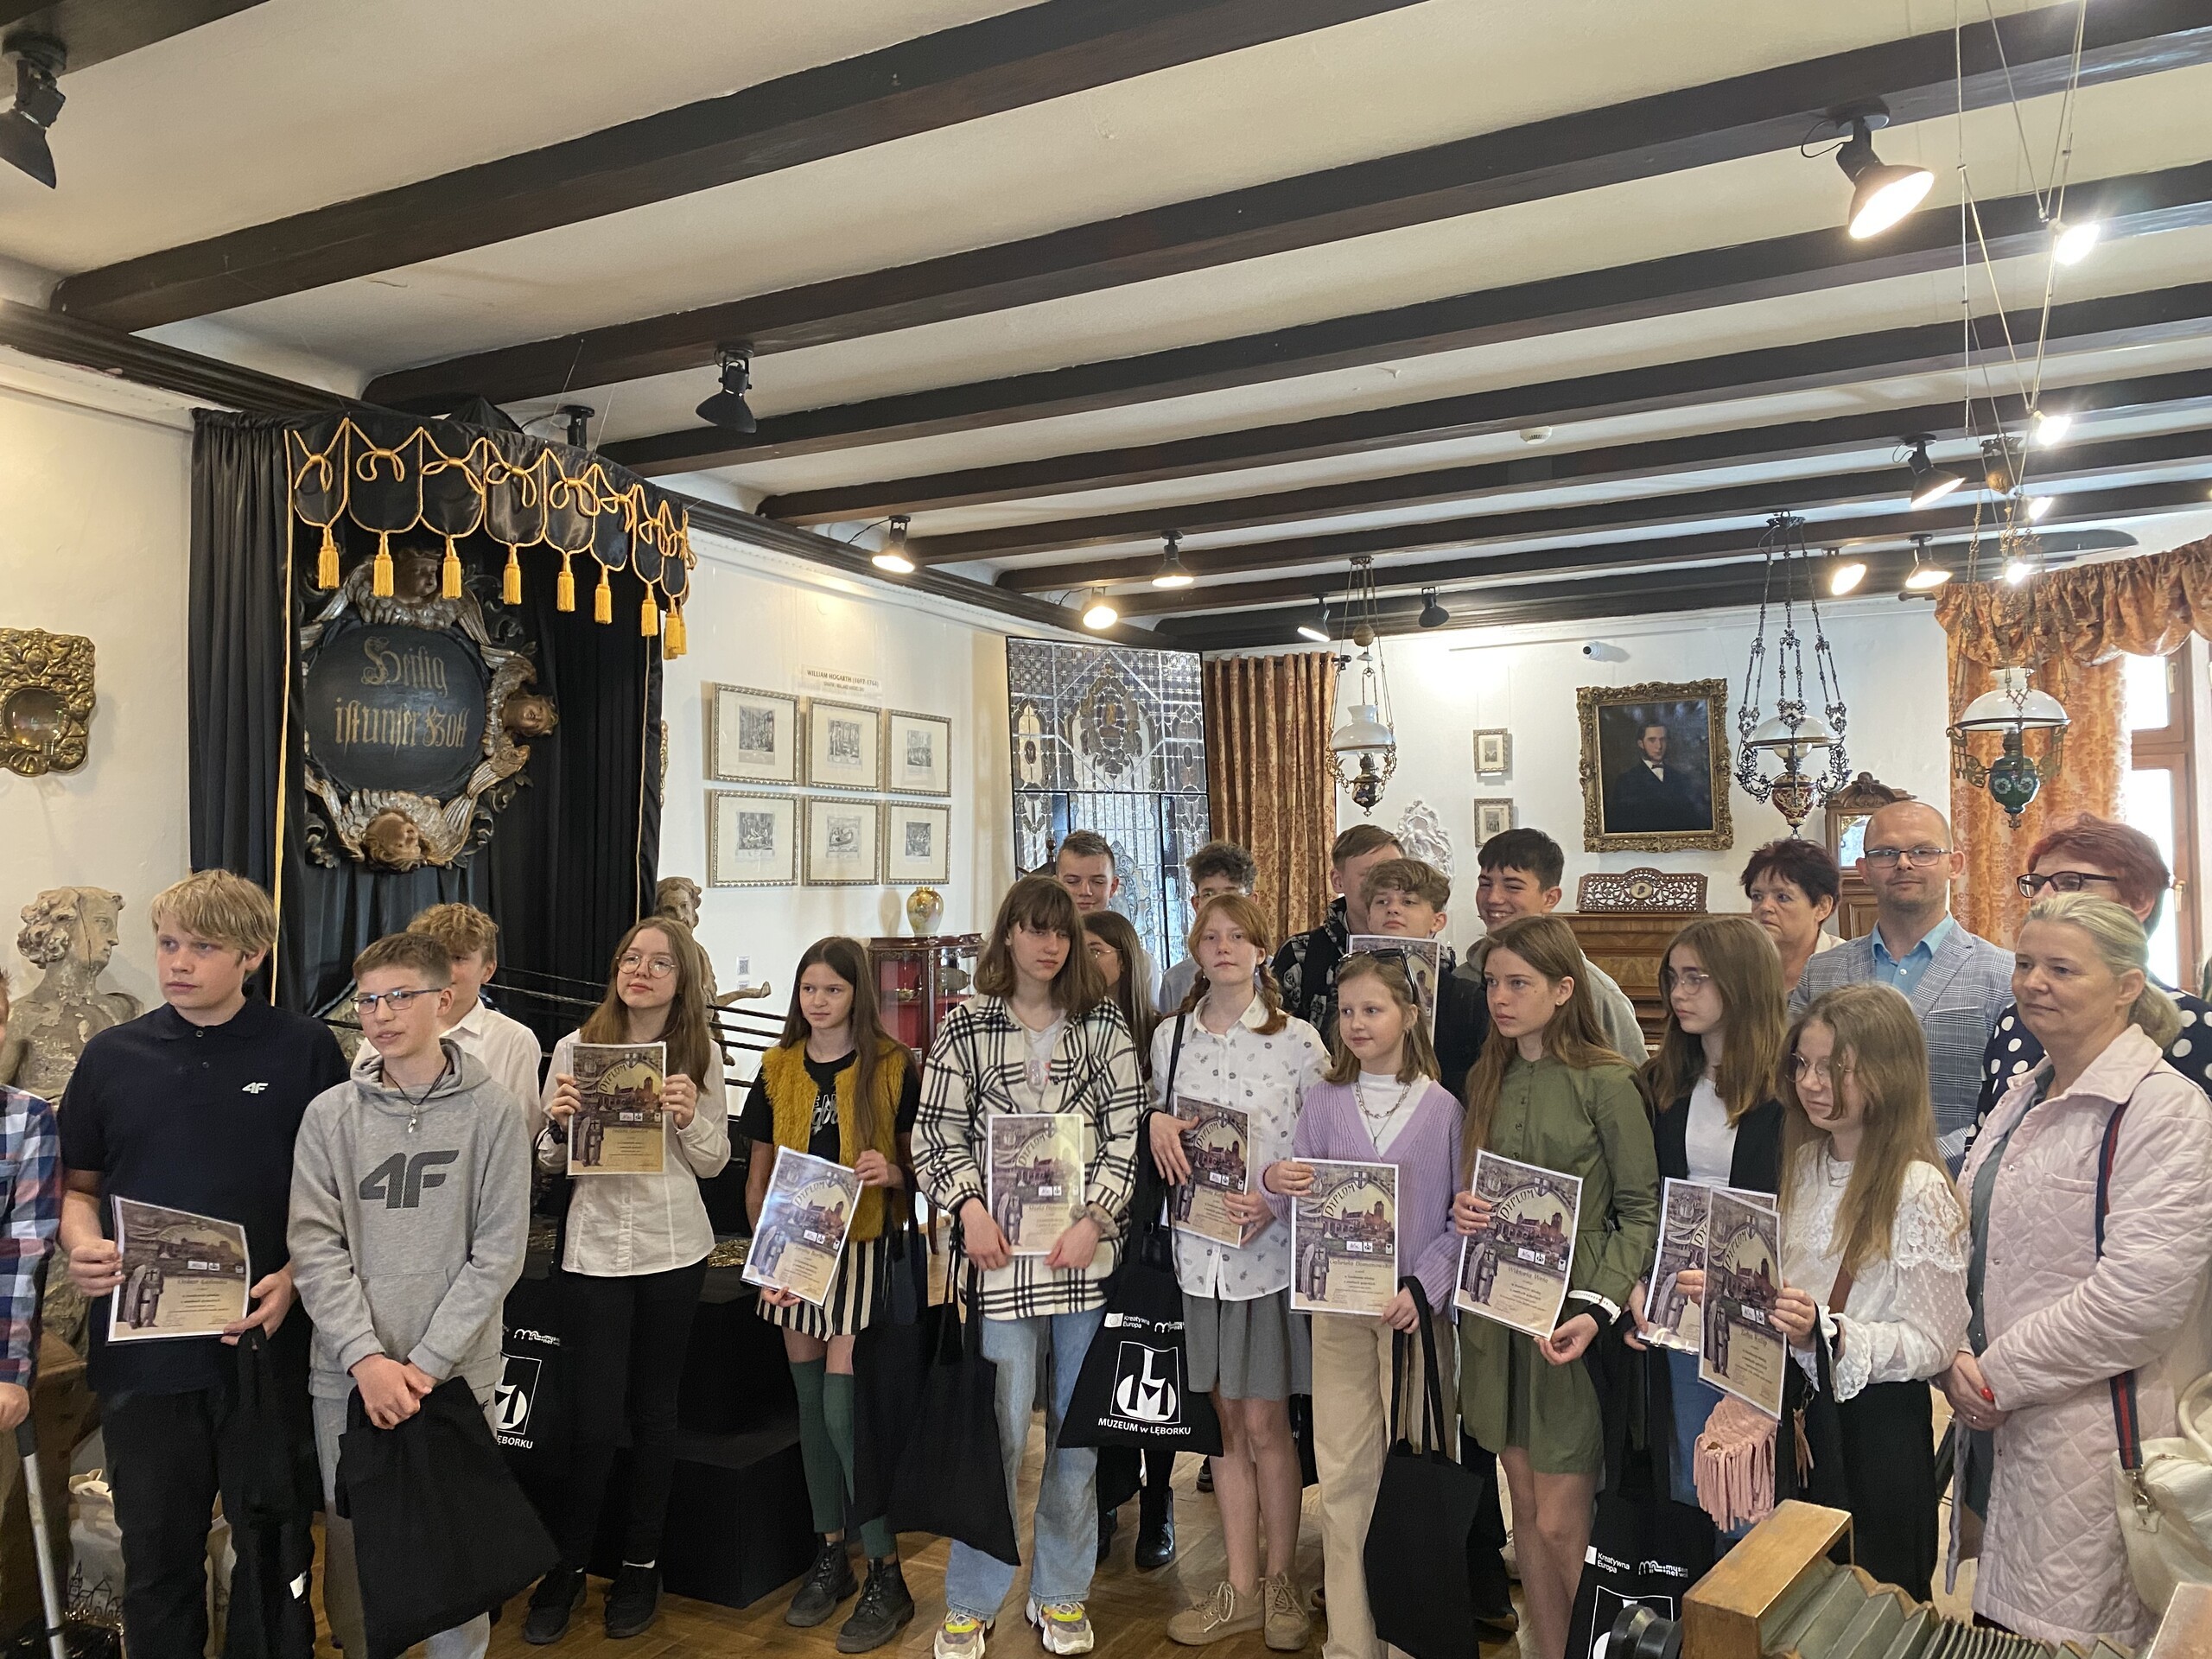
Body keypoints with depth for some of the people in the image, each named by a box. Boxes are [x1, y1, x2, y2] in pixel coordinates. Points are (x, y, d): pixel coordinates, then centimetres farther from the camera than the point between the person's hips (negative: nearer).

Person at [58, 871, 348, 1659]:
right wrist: (82, 1243, -7)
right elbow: (81, 1184, 13)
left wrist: (294, 1277, -14)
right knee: (157, 1555, 16)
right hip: (142, 1348, 2)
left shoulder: (305, 1050, -3)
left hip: (266, 1343, -2)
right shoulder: (111, 1054, 5)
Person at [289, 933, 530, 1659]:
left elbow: (499, 1252, -6)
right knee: (351, 1535, 13)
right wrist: (366, 1357, -13)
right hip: (346, 1376, 2)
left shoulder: (492, 1109, -4)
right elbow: (314, 1246, -3)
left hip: (458, 1374, -2)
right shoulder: (329, 1114, 2)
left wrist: (427, 1361, -12)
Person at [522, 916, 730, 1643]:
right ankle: (568, 1565, 21)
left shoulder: (702, 1053, 0)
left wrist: (691, 1120, -15)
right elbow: (551, 1162, 5)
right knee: (593, 1419, 0)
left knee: (654, 1409, 12)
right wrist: (556, 1125, -16)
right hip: (595, 1247, -1)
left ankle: (641, 1564, 28)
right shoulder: (576, 1047, -1)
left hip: (674, 1248, 1)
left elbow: (714, 1163, 4)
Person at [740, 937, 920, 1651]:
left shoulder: (893, 1067, -5)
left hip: (863, 1251, -4)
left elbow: (921, 1161, 2)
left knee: (841, 1411, -6)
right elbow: (757, 1176, 10)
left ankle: (887, 1578, 6)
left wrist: (892, 1173, -20)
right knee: (810, 1405, 11)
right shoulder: (777, 1069, 5)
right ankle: (831, 1555, 26)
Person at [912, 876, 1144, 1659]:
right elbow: (936, 1134, 4)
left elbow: (1126, 1131, 2)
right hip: (1003, 1252, -2)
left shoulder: (1104, 1023, 5)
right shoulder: (965, 1025, 3)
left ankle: (1061, 1595, 27)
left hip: (1088, 1250, 2)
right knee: (1001, 1430, -1)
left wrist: (1093, 1222, -8)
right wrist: (970, 1207, -11)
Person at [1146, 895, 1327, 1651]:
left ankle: (1280, 1583, 24)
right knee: (1227, 1423, 13)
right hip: (1199, 1248, 4)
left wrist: (1275, 1203, -18)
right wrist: (1156, 1121, -6)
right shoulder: (1169, 1037, 5)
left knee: (1266, 1424, 5)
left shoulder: (1297, 1040, -6)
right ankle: (1240, 1588, 25)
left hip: (1271, 1248, -3)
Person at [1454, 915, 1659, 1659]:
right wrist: (1461, 1208, -6)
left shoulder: (1607, 1083, -10)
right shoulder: (1486, 1080, 7)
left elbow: (1641, 1209, -9)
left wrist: (1599, 1309, -19)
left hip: (1573, 1322, -5)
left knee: (1561, 1525, -1)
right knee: (1527, 1514, 14)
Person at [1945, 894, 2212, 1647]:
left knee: (2061, 1634, 3)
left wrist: (1998, 1376, -15)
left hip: (2089, 1437, -7)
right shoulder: (2025, 1094, 11)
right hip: (1994, 1418, 7)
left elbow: (2140, 1294, -22)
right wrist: (1957, 1358, -2)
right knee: (1996, 1621, 15)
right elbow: (1974, 1242, 14)